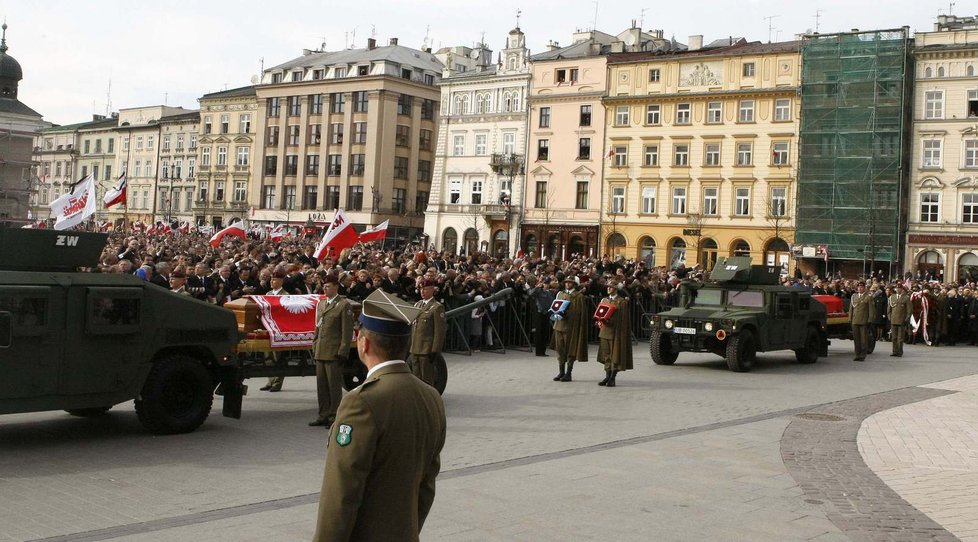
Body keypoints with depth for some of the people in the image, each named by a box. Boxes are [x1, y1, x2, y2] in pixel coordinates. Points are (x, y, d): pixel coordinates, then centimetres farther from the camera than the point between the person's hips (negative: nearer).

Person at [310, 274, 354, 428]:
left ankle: (334, 417, 4)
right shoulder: (321, 304, 17)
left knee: (334, 386, -2)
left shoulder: (344, 305, -6)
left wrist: (342, 352, -14)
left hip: (334, 353, -7)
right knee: (321, 386, 11)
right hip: (321, 352, 7)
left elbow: (347, 331, -10)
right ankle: (323, 416, 19)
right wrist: (314, 347, 15)